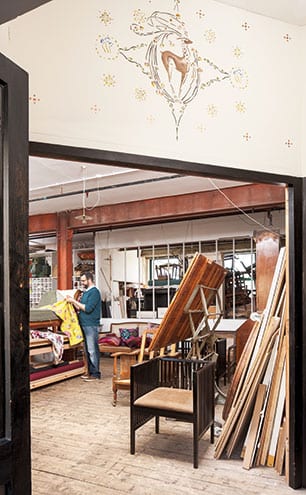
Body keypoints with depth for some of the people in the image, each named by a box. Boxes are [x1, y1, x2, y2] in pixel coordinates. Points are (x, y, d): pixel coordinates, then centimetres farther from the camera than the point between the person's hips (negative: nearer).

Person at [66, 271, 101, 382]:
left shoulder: (94, 292, -12)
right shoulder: (86, 292, 16)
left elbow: (88, 308, -20)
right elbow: (80, 308, 18)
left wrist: (74, 301, -15)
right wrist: (73, 301, 4)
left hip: (91, 325, -9)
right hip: (84, 324, 9)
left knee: (92, 350, -5)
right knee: (87, 350, 13)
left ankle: (96, 374, 2)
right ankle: (90, 371, 22)